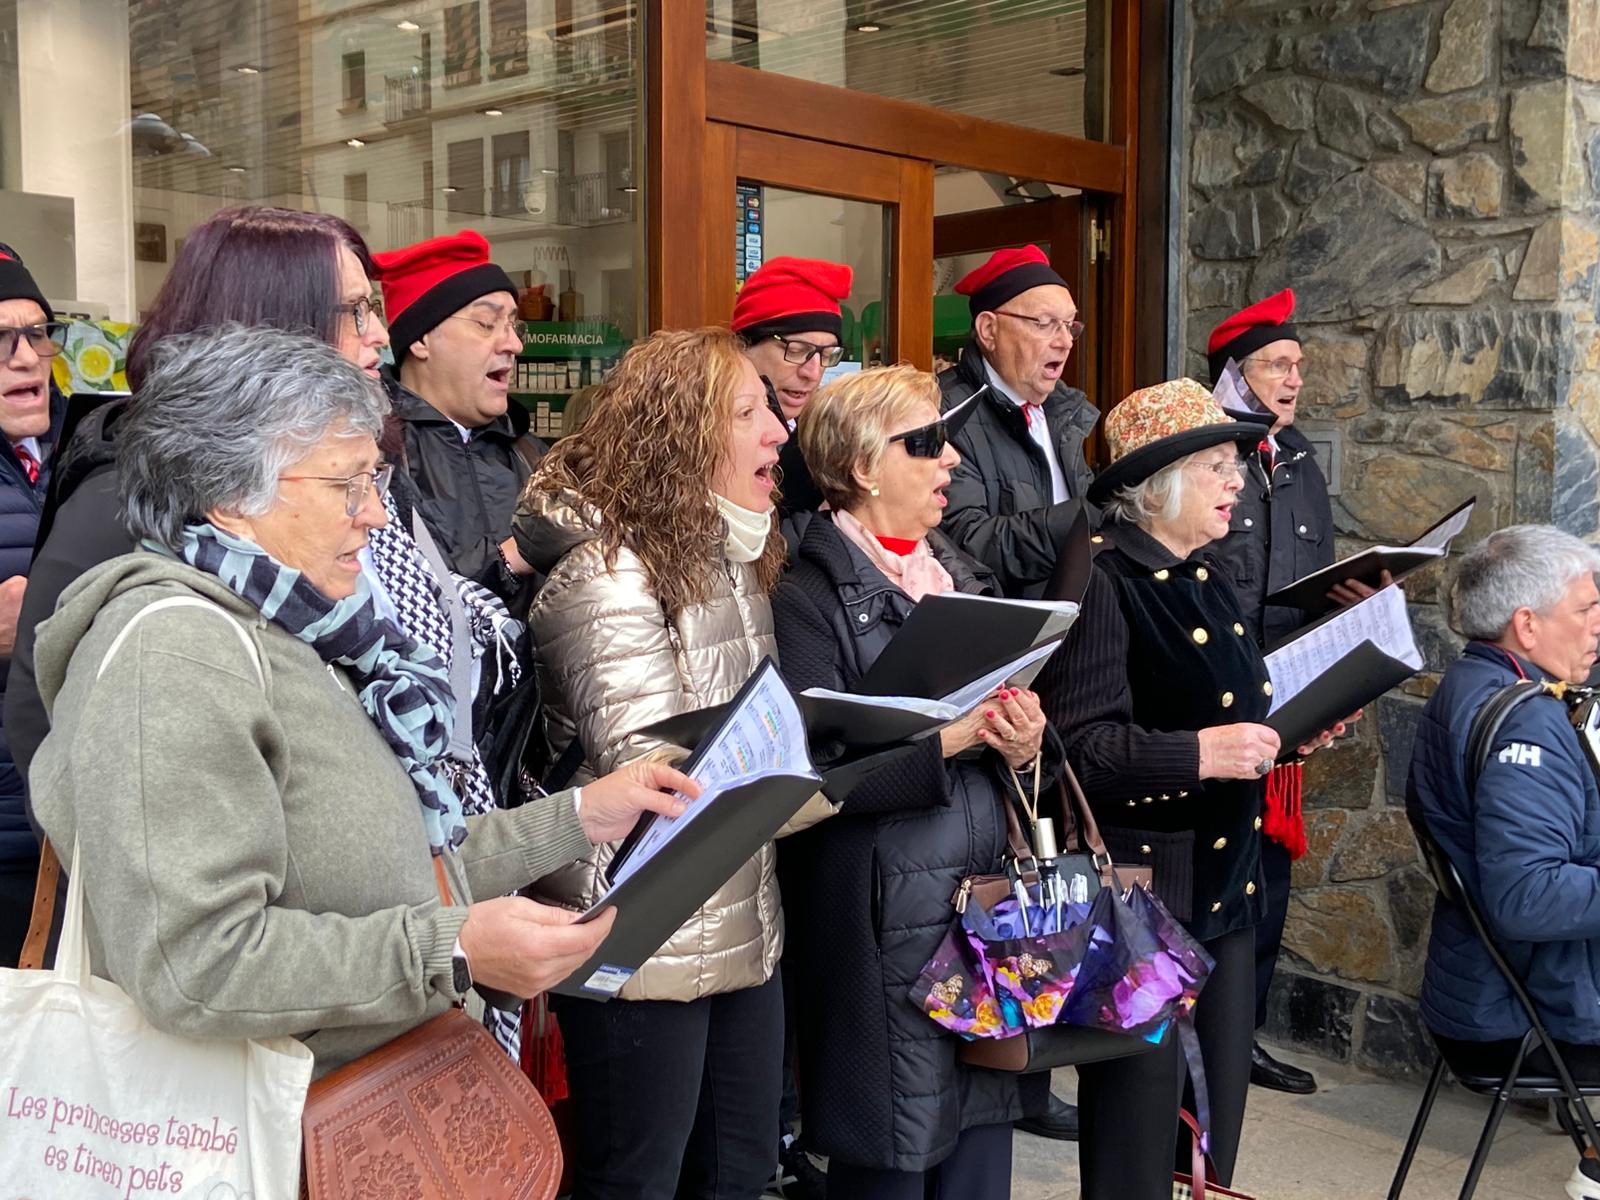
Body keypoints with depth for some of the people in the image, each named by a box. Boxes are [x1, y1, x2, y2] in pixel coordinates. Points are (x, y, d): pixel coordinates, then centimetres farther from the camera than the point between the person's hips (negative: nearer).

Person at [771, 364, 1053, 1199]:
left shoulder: (961, 575, 14)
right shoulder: (808, 595, -8)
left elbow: (1011, 719, 18)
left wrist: (1024, 745, -4)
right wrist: (947, 738, -21)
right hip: (886, 932, -6)